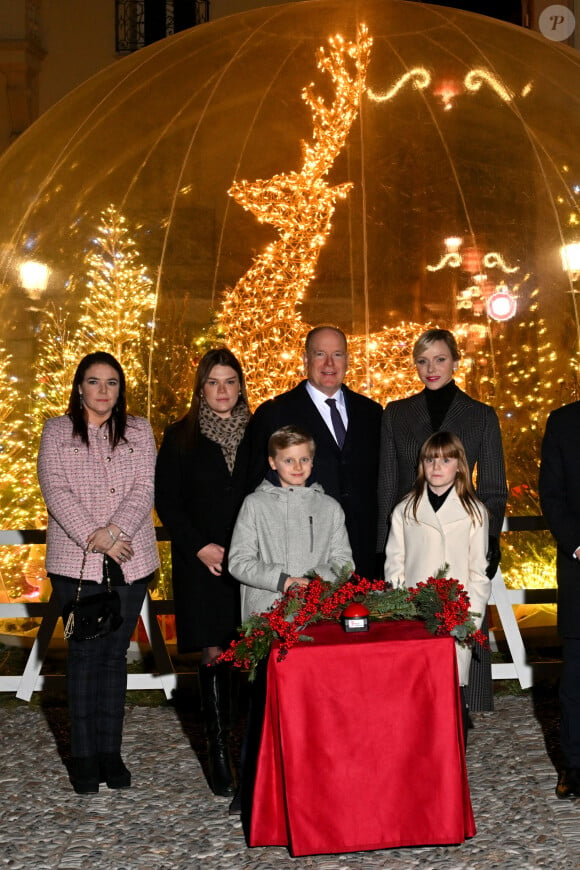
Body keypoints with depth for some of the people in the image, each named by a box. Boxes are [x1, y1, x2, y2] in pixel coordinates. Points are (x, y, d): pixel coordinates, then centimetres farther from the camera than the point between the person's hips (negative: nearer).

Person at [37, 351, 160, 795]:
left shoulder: (138, 431, 9)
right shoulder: (57, 431, 6)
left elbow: (144, 488, 0)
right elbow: (55, 491, -4)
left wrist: (112, 531, -15)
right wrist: (94, 539, -14)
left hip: (130, 561, 1)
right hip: (76, 561, -1)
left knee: (115, 652, 5)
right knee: (85, 652, 0)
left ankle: (111, 752, 13)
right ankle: (84, 756, 9)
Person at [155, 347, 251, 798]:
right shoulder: (181, 436, 4)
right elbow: (166, 501, 2)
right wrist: (199, 547, -7)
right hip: (203, 562, -1)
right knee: (214, 655, -1)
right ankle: (220, 755, 7)